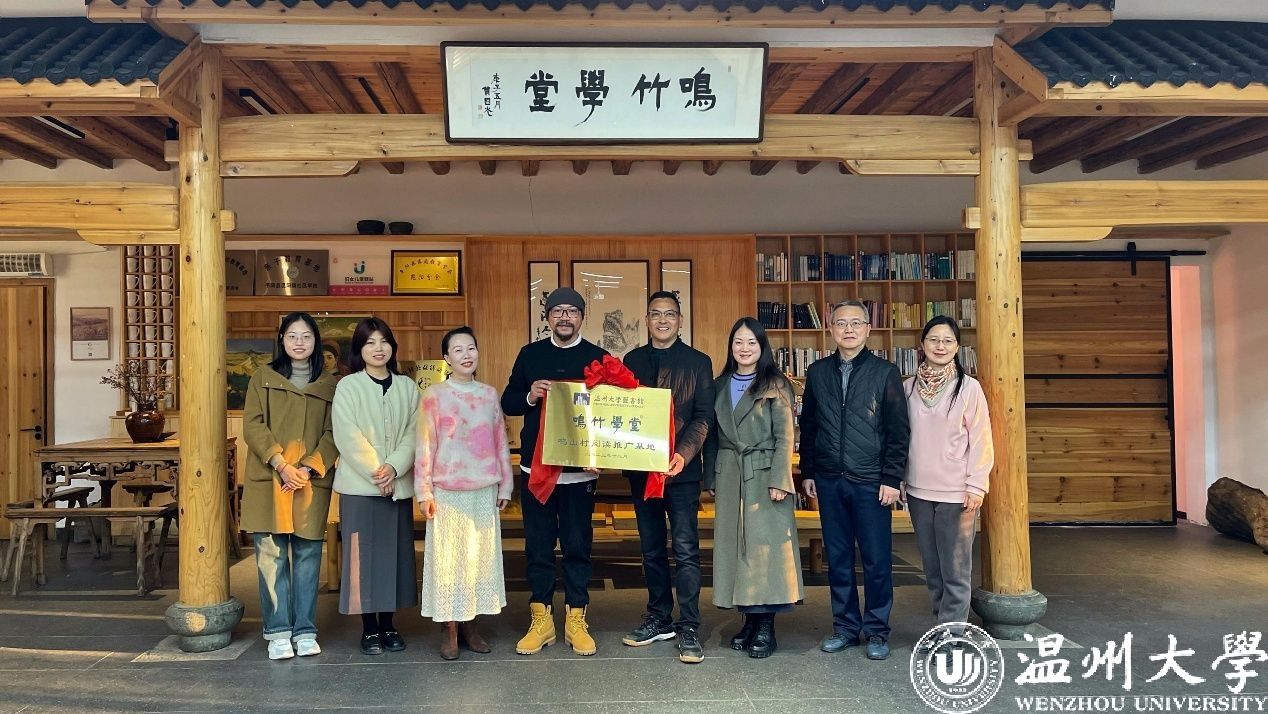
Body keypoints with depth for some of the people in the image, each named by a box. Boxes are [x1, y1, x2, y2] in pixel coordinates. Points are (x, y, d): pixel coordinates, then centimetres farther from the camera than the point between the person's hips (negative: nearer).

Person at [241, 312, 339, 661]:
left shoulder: (329, 385, 10)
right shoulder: (263, 378, 8)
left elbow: (333, 433, 3)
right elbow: (253, 425, -1)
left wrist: (308, 468, -12)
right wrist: (281, 464, -14)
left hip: (312, 482, 1)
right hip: (268, 479, -1)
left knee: (308, 556, 4)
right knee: (271, 556, -1)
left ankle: (305, 630, 13)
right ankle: (278, 631, 8)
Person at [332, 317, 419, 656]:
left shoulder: (406, 387, 8)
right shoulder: (348, 387, 0)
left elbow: (413, 434, 2)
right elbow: (348, 438, -7)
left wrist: (394, 467, -13)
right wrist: (375, 472, -13)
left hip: (399, 485, 3)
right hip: (359, 485, -3)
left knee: (395, 552, 6)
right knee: (363, 554, 0)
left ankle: (388, 625, 18)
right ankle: (369, 628, 11)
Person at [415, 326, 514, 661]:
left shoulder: (490, 394, 8)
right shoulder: (434, 395, -1)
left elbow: (500, 441, 9)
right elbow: (425, 445, -3)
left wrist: (504, 484, 8)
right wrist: (424, 491, -6)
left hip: (484, 491, 3)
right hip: (447, 492, -3)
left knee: (481, 556, 7)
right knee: (447, 558, 1)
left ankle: (470, 627, 19)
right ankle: (450, 632, 12)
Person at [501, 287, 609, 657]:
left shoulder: (597, 357, 3)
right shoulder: (529, 354, 8)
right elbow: (508, 403, 7)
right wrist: (530, 396, -14)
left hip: (581, 469, -1)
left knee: (578, 545, 6)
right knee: (538, 546, 7)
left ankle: (576, 620, 17)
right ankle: (541, 620, 18)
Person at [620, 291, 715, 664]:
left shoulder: (698, 362, 0)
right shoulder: (632, 360, 10)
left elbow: (703, 416, -6)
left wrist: (683, 454, -20)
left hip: (681, 468, -4)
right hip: (640, 467, 4)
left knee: (685, 549, -4)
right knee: (651, 548, 13)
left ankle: (689, 627, 4)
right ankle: (659, 618, 26)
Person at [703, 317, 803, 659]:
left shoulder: (776, 386, -1)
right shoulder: (719, 386, 12)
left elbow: (784, 436, -5)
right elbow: (712, 435, 12)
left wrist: (779, 480, -13)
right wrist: (710, 477, 7)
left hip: (764, 474, -4)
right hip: (729, 475, 4)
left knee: (765, 545, -4)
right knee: (734, 545, 6)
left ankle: (765, 627, 3)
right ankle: (748, 620, 15)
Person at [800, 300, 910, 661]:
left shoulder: (884, 372, -1)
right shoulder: (818, 372, 8)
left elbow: (898, 430, -3)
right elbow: (807, 425, 13)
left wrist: (891, 479, -8)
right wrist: (808, 472, 9)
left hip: (870, 482, -3)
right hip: (829, 482, 3)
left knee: (877, 560, 3)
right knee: (838, 559, 10)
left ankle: (877, 631, 17)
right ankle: (845, 627, 23)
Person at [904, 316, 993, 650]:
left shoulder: (968, 388, -4)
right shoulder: (909, 387, 6)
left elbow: (981, 439, -5)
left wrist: (976, 485, -10)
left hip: (956, 493, -4)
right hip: (919, 491, 4)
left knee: (955, 569, -1)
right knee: (932, 568, 12)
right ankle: (944, 626, 24)